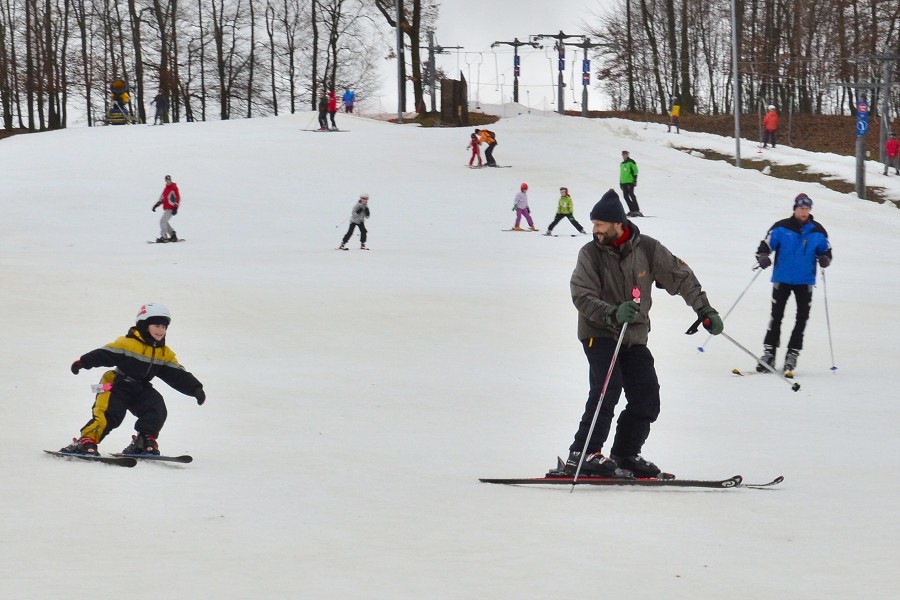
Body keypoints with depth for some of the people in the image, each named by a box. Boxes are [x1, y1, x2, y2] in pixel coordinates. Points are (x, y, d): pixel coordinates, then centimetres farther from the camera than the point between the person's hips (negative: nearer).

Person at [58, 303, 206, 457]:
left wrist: (195, 388, -6)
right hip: (117, 386, -5)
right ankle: (86, 441, -18)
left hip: (140, 391, 5)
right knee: (109, 414, -21)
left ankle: (144, 442, -5)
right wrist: (84, 362, -32)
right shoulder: (128, 343, -14)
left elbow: (178, 376, 5)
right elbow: (105, 354, -20)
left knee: (157, 409, -14)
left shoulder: (165, 353, 5)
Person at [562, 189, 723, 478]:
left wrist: (704, 309, -3)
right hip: (599, 333, -4)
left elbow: (680, 276, 3)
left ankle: (624, 454, 13)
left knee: (647, 399, -1)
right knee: (607, 387, -23)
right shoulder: (590, 254, -10)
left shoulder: (647, 248, -6)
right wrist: (613, 314, -33)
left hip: (634, 337, 4)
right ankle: (582, 454, -21)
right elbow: (582, 296, -16)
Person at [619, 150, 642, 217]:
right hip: (624, 182, 8)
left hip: (630, 182, -8)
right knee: (625, 196, 1)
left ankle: (636, 210, -14)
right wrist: (620, 182, 24)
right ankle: (632, 210, 5)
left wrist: (635, 180, -13)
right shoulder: (622, 164, 21)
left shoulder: (631, 162, -1)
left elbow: (635, 171, -7)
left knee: (631, 194, -14)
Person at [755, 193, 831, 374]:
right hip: (782, 279, -2)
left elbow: (826, 250, 11)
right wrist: (762, 257, -26)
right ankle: (769, 353, 2)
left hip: (805, 281, 2)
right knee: (776, 316, -1)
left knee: (802, 318, -1)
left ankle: (792, 354, 6)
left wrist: (825, 259, -12)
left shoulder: (817, 231, 1)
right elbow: (765, 245, -5)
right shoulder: (781, 228, -5)